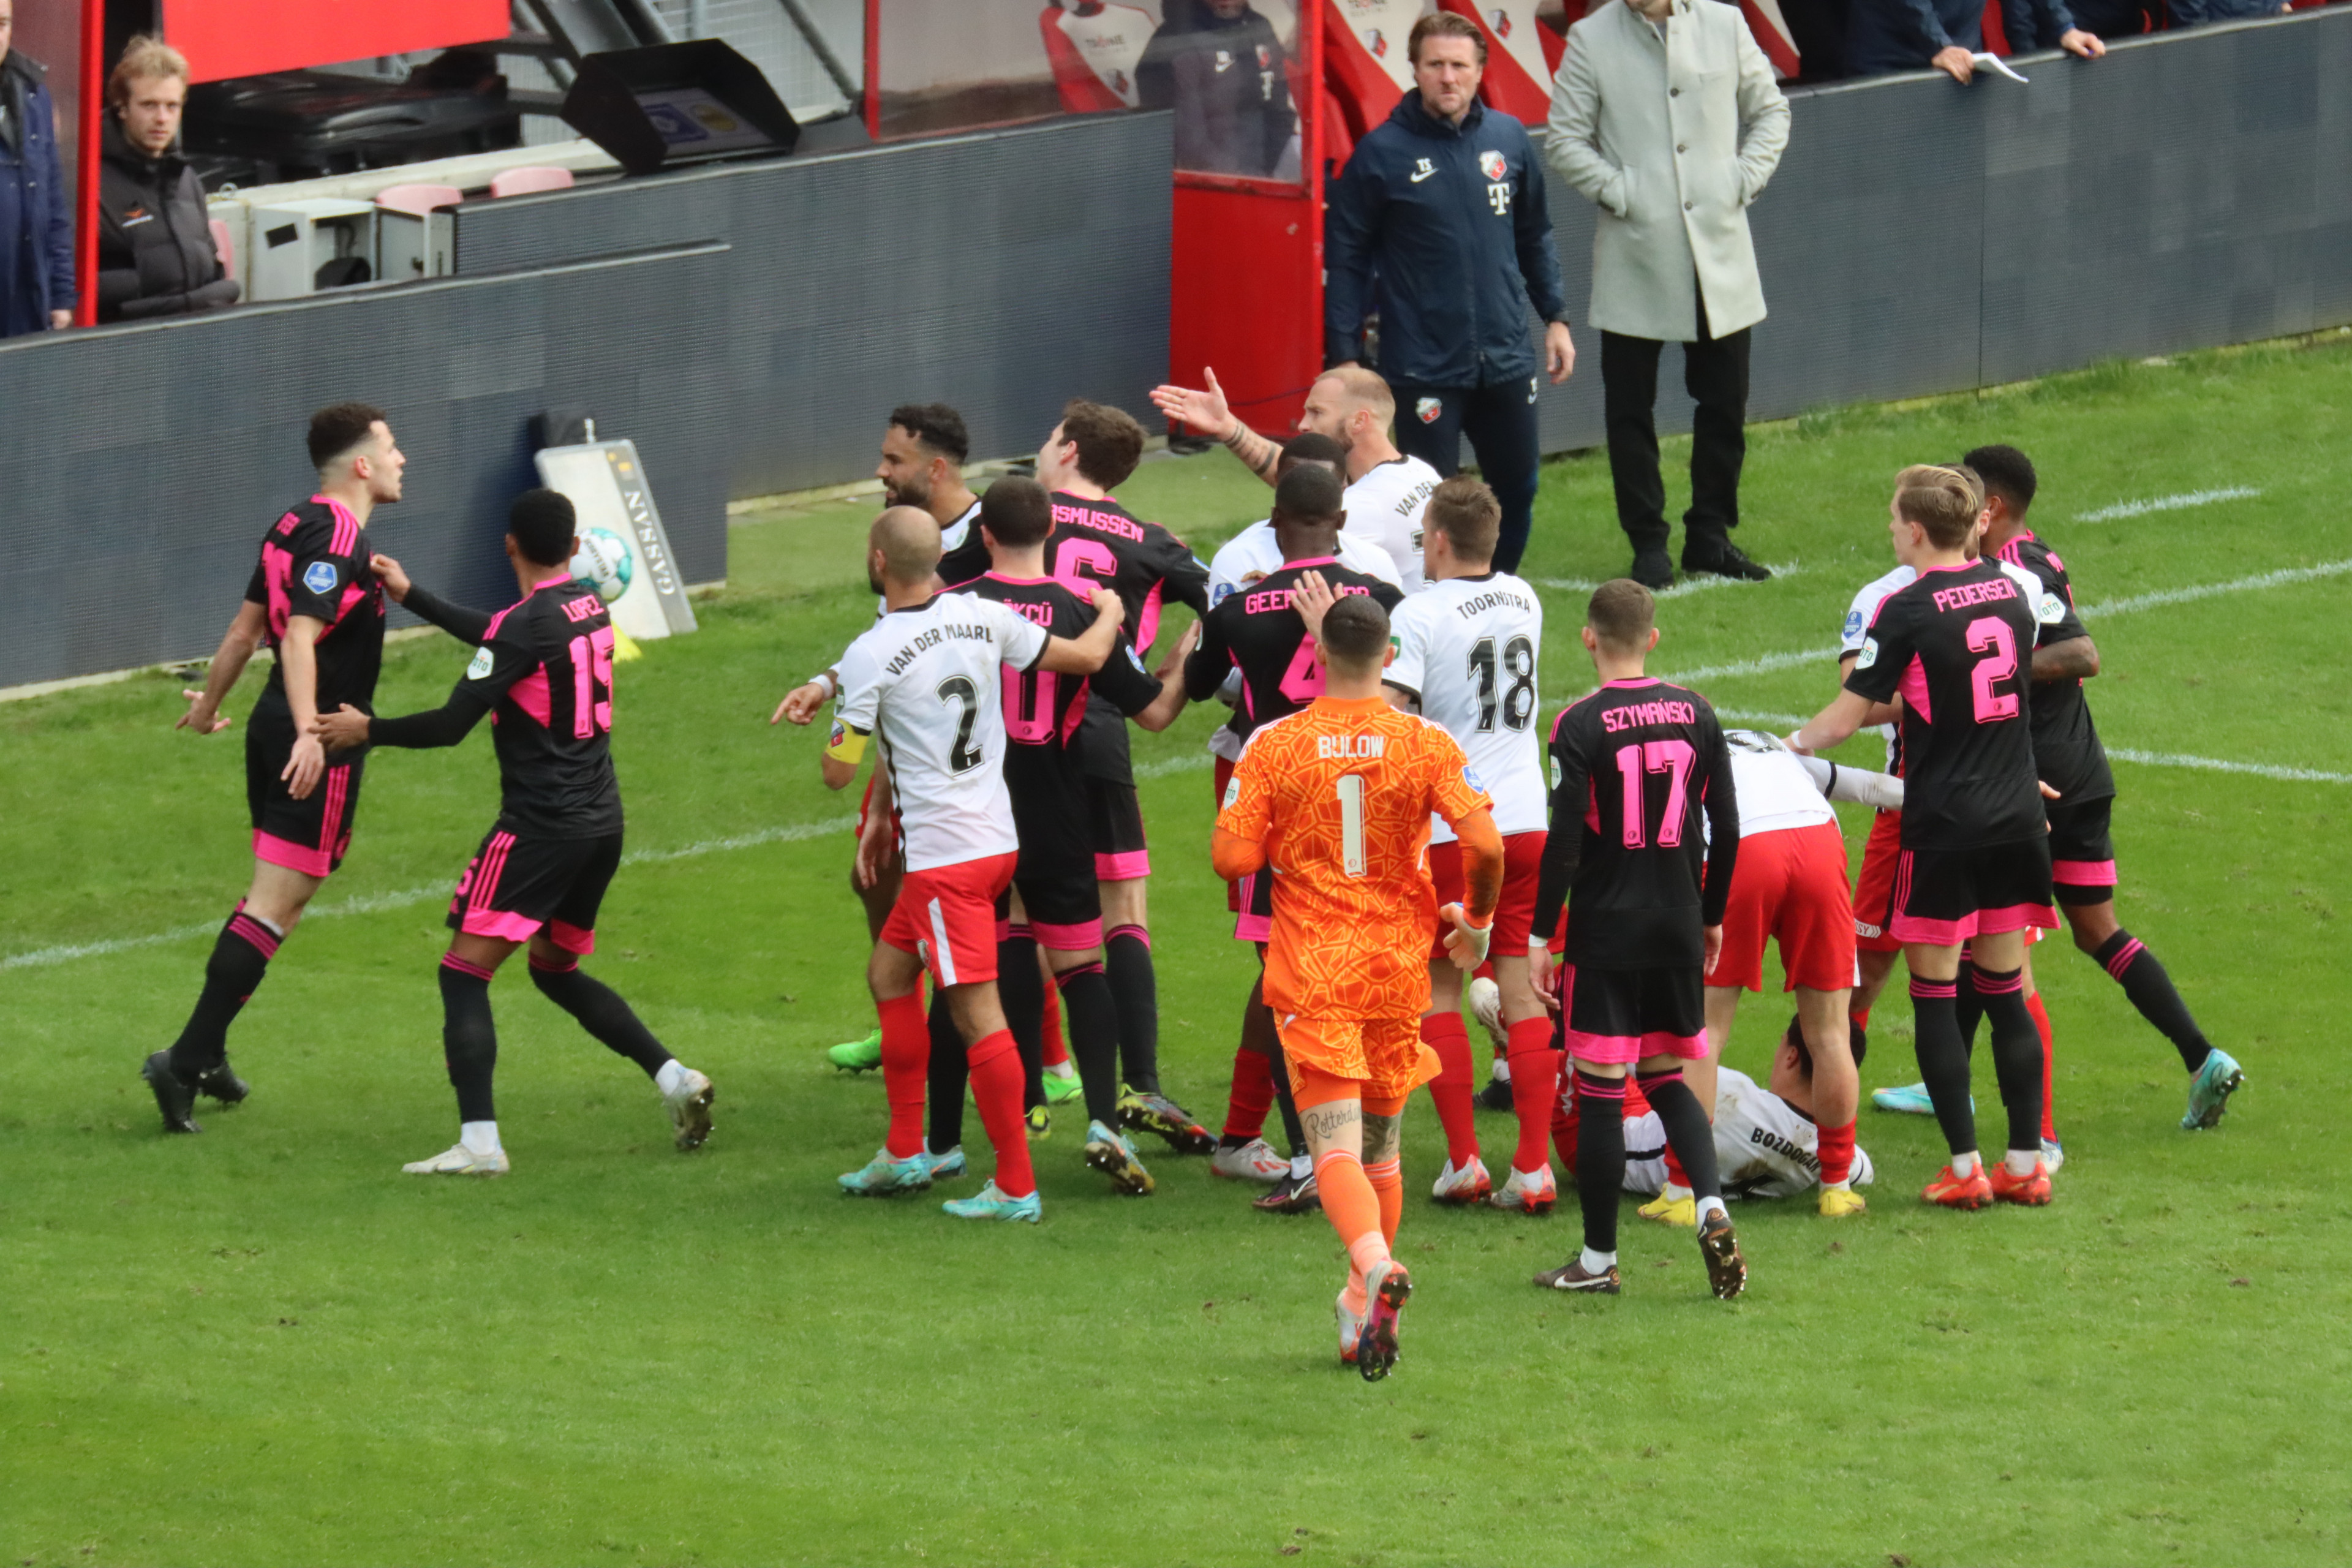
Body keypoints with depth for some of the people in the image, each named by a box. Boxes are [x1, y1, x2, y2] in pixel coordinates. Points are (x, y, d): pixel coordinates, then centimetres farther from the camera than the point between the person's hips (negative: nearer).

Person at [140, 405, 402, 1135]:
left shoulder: (296, 527, 11)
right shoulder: (340, 539, -16)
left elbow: (246, 628, 20)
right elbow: (299, 637, -27)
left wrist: (209, 704, 34)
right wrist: (309, 733, -37)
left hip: (275, 727, 10)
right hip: (322, 751, -10)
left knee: (271, 896, 19)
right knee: (275, 908, -8)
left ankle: (206, 1054, 22)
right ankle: (189, 1059, -13)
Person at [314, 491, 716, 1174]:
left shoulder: (526, 625, -15)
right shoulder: (589, 607, 10)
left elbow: (452, 723, -16)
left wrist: (368, 730, -2)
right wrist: (410, 595, 33)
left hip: (539, 826, -9)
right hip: (602, 820, 9)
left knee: (465, 970, -6)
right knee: (557, 970, 24)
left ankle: (479, 1142, -17)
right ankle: (673, 1077, 12)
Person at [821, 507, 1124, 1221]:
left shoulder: (869, 657, -15)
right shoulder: (982, 618, 1)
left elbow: (838, 773, -11)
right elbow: (1085, 657, 8)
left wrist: (837, 722, 11)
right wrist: (1110, 613, 30)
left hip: (944, 856, -8)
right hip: (997, 836, 8)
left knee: (976, 1013, -6)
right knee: (888, 974, 21)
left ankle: (1016, 1187, -5)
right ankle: (904, 1153, 25)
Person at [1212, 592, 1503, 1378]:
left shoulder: (1275, 744, -5)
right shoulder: (1426, 744, -3)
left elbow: (1231, 855, -9)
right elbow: (1485, 844, -12)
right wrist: (1477, 921, 6)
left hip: (1309, 973, -2)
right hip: (1397, 962, 2)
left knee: (1336, 1147, -9)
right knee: (1382, 1145, 18)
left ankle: (1376, 1266, -36)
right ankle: (1363, 1304, 25)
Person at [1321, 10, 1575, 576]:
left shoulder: (1508, 138, 4)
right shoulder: (1383, 152, -7)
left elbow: (1535, 237, 15)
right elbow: (1345, 258, -4)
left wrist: (1555, 317, 13)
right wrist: (1344, 354, -7)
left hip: (1506, 360, 4)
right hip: (1424, 368, -4)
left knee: (1516, 489, 12)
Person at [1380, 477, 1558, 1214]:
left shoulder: (1419, 614, -12)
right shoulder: (1523, 601, 8)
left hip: (1447, 828, -5)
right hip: (1527, 821, 5)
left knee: (1439, 992, 8)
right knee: (1523, 995, 5)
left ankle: (1464, 1162, 5)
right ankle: (1534, 1167, 0)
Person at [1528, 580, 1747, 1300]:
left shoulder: (1581, 726, -11)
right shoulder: (1694, 714, 3)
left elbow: (1565, 840, -14)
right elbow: (1727, 828, 7)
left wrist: (1541, 936, -7)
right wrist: (1712, 916, 19)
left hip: (1605, 930, -4)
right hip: (1677, 928, 4)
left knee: (1600, 1090, 2)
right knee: (1665, 1077, 17)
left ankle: (1598, 1260, 8)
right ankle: (1711, 1209, -5)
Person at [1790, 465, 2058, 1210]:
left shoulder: (1908, 611, -13)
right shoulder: (2011, 591, 5)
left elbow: (1848, 716, -8)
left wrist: (1793, 744, 11)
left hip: (1942, 827, -6)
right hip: (2017, 819, 6)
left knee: (1934, 995, 2)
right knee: (2007, 993, 11)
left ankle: (1964, 1168, 0)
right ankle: (2025, 1162, 9)